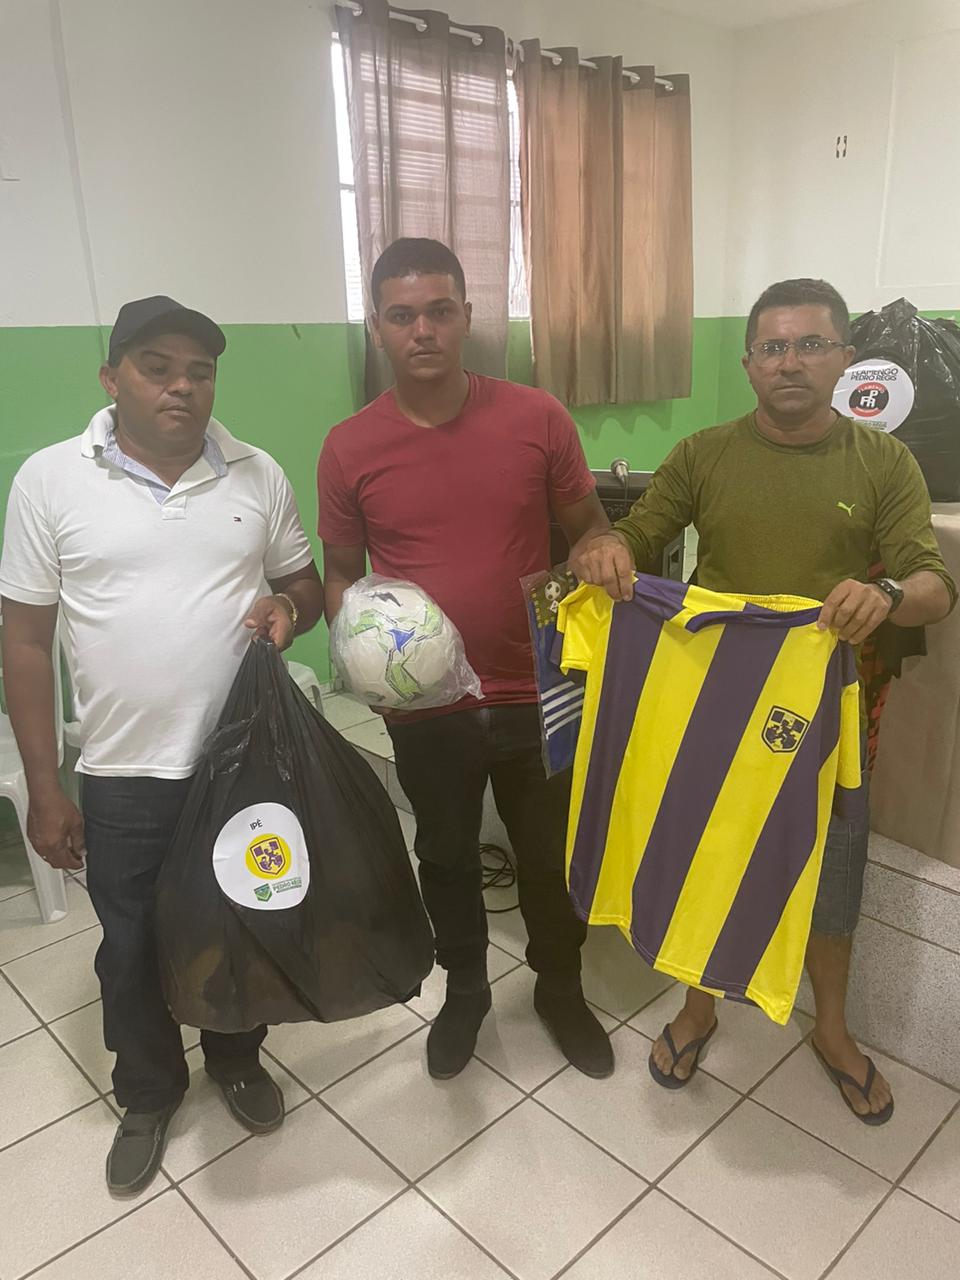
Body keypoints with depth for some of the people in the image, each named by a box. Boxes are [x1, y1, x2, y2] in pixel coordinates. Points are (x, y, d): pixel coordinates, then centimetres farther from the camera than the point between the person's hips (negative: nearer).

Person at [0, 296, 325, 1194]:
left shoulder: (258, 474, -1)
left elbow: (308, 584, 10)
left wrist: (287, 607, -15)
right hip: (125, 777, -1)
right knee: (132, 949, 16)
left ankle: (236, 1058, 48)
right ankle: (148, 1094, 44)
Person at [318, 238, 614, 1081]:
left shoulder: (537, 419, -8)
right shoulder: (349, 448, -7)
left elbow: (589, 529, 4)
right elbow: (340, 573, 3)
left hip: (536, 693, 0)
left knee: (552, 854, 17)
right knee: (447, 854, 20)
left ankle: (561, 988, 45)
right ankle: (465, 988, 47)